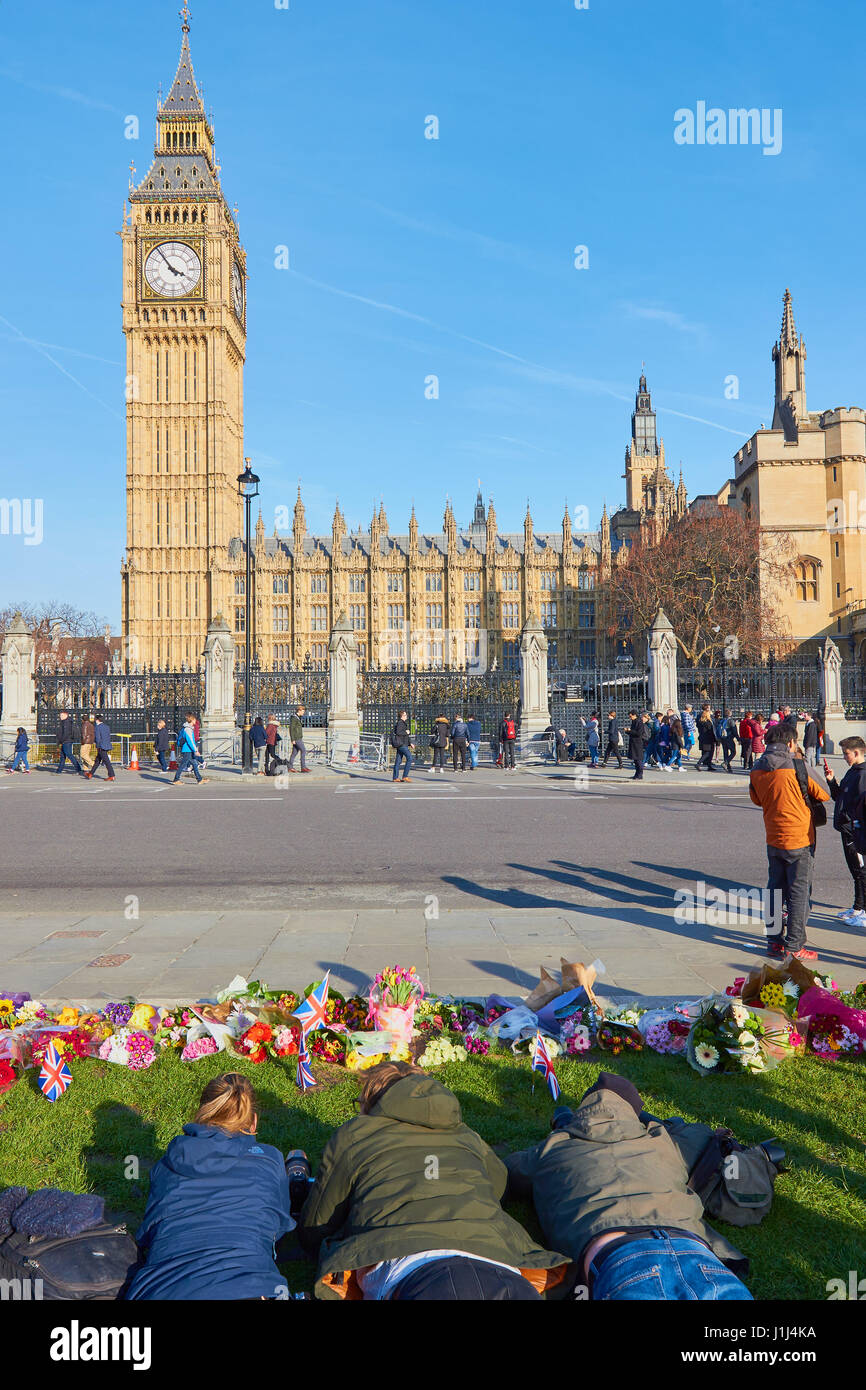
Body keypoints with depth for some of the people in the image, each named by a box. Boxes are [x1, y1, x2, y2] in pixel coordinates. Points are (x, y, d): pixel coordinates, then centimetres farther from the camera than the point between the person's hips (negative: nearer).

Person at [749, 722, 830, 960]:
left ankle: (774, 940, 21)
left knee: (775, 889, 15)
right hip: (799, 839, -5)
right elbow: (822, 794, -4)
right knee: (799, 892, 3)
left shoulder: (756, 770, 0)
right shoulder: (796, 767, -16)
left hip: (773, 840, 5)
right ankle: (794, 946, 6)